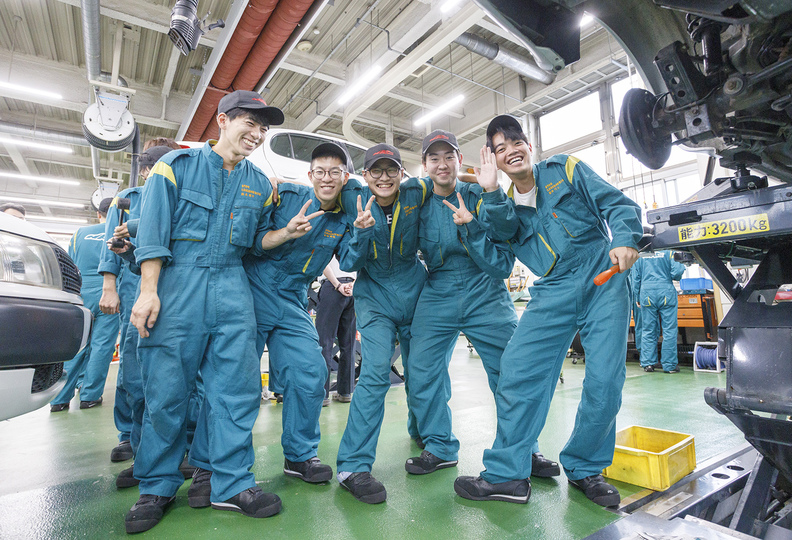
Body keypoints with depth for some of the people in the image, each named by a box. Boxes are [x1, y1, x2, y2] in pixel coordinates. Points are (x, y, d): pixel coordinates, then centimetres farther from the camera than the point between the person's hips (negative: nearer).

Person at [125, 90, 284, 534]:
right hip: (177, 284, -3)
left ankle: (231, 482, 14)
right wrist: (149, 291, -10)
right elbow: (153, 231, -4)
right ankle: (157, 487, 21)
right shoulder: (177, 165, 4)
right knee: (167, 389, 2)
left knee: (237, 386, 0)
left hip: (232, 289, 3)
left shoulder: (260, 185, 15)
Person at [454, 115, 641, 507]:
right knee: (516, 369, -9)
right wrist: (490, 190, -18)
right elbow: (502, 233, -8)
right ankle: (506, 474, 3)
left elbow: (617, 203, 1)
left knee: (604, 381, -8)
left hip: (603, 280, -2)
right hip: (552, 293, 2)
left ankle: (584, 469, 16)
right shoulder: (502, 204, 13)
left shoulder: (566, 169, 6)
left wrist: (624, 240, -18)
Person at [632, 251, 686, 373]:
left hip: (646, 293, 2)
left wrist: (638, 299, 16)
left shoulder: (640, 256, 10)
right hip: (666, 293, -2)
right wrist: (682, 267, 17)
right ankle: (669, 365, 5)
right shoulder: (669, 253, 2)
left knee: (648, 331, 7)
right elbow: (677, 272, -8)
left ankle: (648, 363, 7)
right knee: (669, 330, 3)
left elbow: (636, 280, 10)